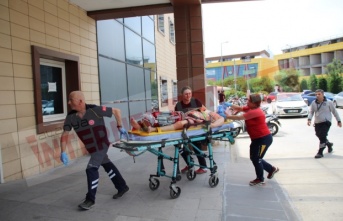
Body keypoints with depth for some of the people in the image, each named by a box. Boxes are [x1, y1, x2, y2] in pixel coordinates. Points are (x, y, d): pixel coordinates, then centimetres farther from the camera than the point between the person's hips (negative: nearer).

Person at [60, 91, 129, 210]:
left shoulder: (95, 110, -25)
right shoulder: (70, 117, -10)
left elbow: (116, 111, -15)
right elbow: (65, 134, -6)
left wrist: (120, 127, -11)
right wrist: (63, 152, -15)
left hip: (101, 145, -6)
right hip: (91, 148, 7)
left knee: (91, 169, -14)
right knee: (107, 165, 18)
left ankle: (90, 199, 2)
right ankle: (122, 187, 36)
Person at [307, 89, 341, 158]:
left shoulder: (328, 102, -4)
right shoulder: (313, 103, 4)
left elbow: (334, 112, 5)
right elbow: (311, 112, 4)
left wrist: (339, 121, 8)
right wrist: (309, 119, -14)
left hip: (326, 122, -5)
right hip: (317, 123, 5)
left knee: (322, 137, -15)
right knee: (319, 136, 15)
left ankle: (320, 152, -9)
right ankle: (329, 144, 45)